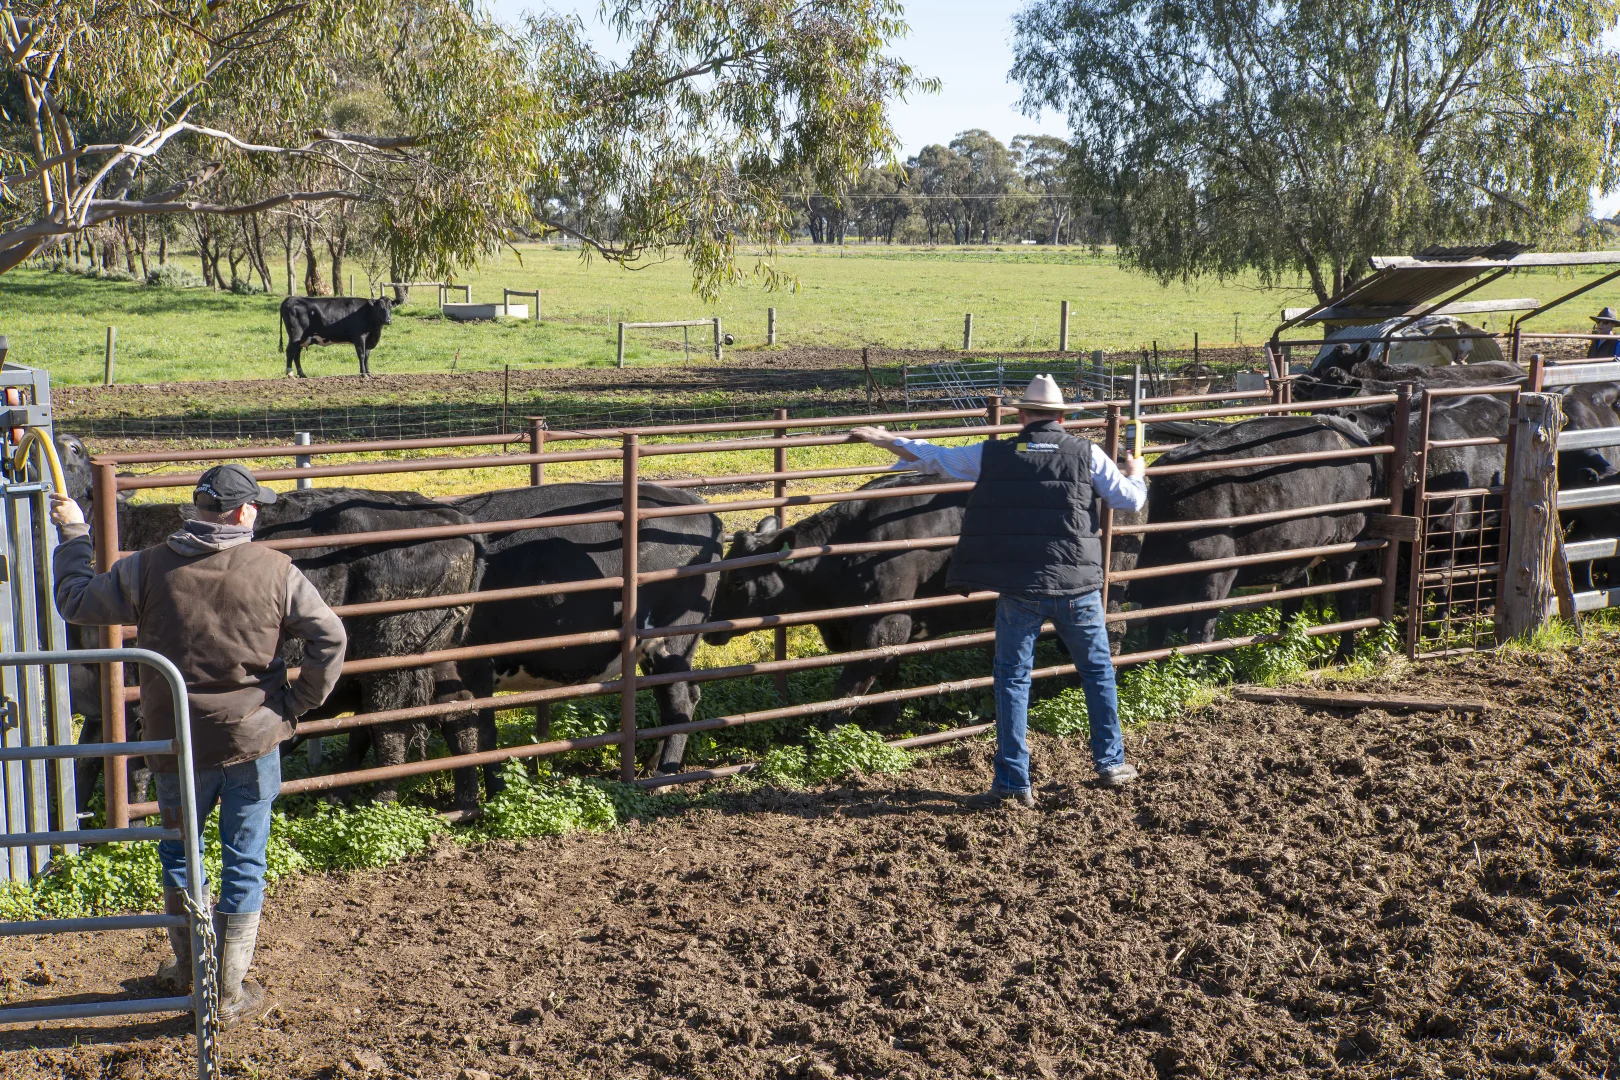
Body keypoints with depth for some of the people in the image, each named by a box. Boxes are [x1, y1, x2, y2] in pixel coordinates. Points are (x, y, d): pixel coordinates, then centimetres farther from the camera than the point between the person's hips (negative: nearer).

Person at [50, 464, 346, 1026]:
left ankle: (186, 966, 36)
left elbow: (74, 600, 6)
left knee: (178, 850, 23)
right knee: (244, 862, 9)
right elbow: (330, 638, -10)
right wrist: (296, 703, 1)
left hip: (178, 744, 1)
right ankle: (231, 993, 15)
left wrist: (73, 534, 19)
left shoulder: (147, 569, -6)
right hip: (255, 738, -1)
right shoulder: (275, 570, -8)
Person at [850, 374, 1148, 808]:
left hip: (1019, 588, -1)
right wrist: (1136, 474, 29)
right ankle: (1111, 764, 25)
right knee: (1098, 672, 18)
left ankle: (1013, 784, 3)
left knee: (1013, 679, 6)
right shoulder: (1086, 453, 1)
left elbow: (934, 458, 12)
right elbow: (1130, 499, 6)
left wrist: (885, 439, 26)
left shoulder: (993, 455, 2)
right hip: (1078, 585, 1)